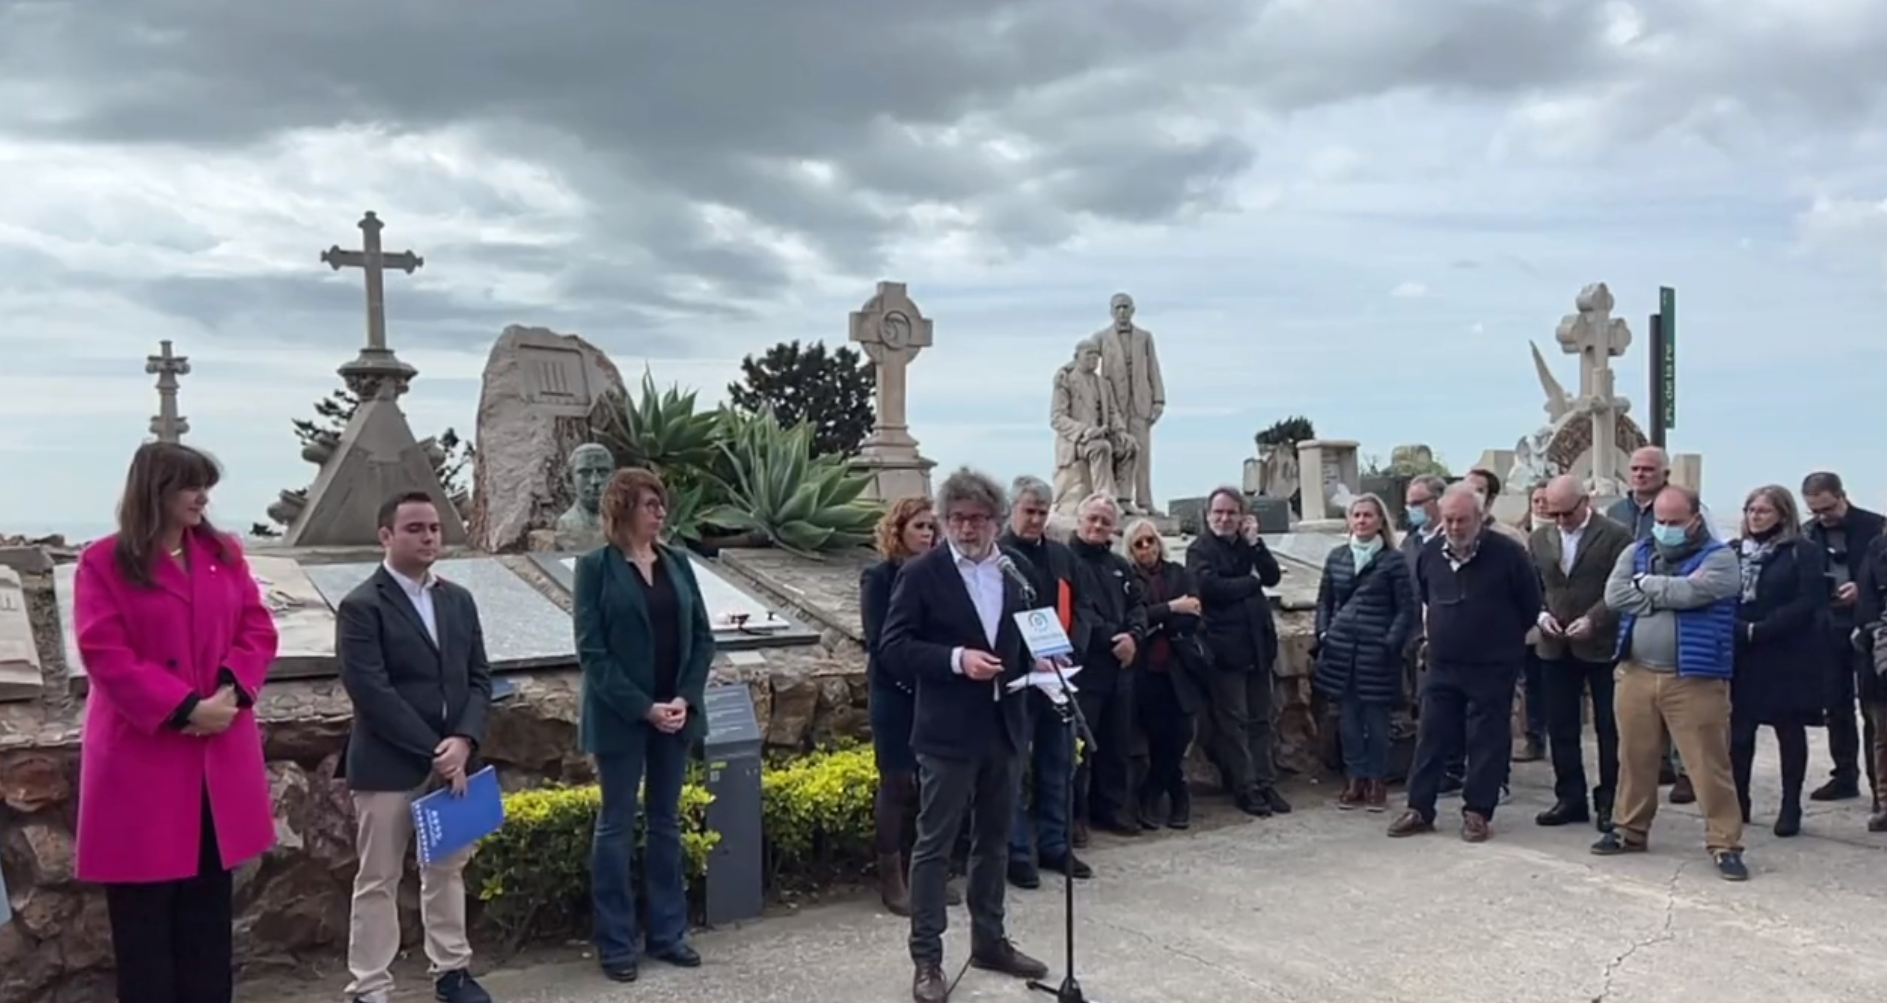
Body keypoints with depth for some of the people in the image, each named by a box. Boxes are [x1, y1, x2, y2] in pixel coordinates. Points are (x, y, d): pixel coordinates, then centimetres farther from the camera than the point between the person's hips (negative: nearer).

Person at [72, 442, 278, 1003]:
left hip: (219, 754, 4)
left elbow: (258, 630, 5)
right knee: (144, 908, 3)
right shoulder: (104, 562, -6)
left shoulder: (223, 553, 8)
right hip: (142, 755, -4)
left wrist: (231, 690, -13)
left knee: (210, 899, 12)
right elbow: (104, 654, -13)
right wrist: (184, 707, -19)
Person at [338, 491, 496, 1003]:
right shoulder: (361, 606, -9)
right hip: (388, 766, -6)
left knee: (448, 870, 16)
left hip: (453, 760, 6)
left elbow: (479, 677, 7)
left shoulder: (459, 600, 10)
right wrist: (434, 750, -17)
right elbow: (372, 694, -17)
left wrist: (463, 741, -9)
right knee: (378, 880, 4)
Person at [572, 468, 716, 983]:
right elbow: (592, 651, -11)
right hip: (621, 718, -4)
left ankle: (667, 933, 23)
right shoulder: (596, 566, -7)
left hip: (675, 712, 5)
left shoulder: (677, 562, 6)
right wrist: (643, 708, -16)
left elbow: (702, 636, 6)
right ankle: (615, 945, 15)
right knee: (617, 826, 5)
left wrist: (685, 698, -7)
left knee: (666, 823, 12)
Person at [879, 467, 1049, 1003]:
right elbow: (892, 644, -12)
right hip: (947, 732, -5)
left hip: (1003, 727, 6)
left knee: (994, 840, 16)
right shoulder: (921, 572, -8)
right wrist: (956, 658, -22)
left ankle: (990, 941, 30)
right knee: (934, 844, 1)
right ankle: (926, 957, 10)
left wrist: (1038, 662, -4)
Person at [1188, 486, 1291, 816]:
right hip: (1225, 647, -6)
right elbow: (1210, 586, -18)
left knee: (1260, 719, 10)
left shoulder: (1247, 545, 13)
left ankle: (1265, 783, 16)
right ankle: (1245, 788, 6)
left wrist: (1254, 542, -7)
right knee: (1232, 721, 0)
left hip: (1257, 643, 6)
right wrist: (1252, 582, -7)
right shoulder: (1200, 550, -3)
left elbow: (1273, 576, 2)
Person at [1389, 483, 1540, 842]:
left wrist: (1505, 639, 5)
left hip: (1492, 668, -4)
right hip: (1441, 665, 4)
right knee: (1431, 736, 6)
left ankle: (1477, 812, 12)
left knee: (1487, 741, 2)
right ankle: (1419, 809, 14)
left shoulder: (1507, 552, -13)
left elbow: (1530, 604, -3)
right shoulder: (1430, 555, 1)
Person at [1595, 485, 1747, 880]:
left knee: (1709, 764, -2)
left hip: (1694, 680, -4)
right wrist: (1667, 593, -10)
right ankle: (1630, 830, 27)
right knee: (1635, 759, 13)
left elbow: (1691, 591, -20)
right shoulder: (1636, 552, 10)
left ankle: (1725, 844, 6)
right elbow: (1614, 596, -5)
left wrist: (1645, 584, -4)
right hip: (1636, 675, 4)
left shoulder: (1719, 557, -3)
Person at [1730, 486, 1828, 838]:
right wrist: (1737, 628, -12)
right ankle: (1738, 802, 15)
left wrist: (1761, 629, -18)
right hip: (1741, 655, 3)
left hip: (1787, 656, -3)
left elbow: (1809, 602, -12)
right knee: (1739, 730, 4)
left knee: (1789, 730, 6)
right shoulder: (1733, 551, 9)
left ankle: (1791, 807, 13)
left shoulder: (1803, 551, -3)